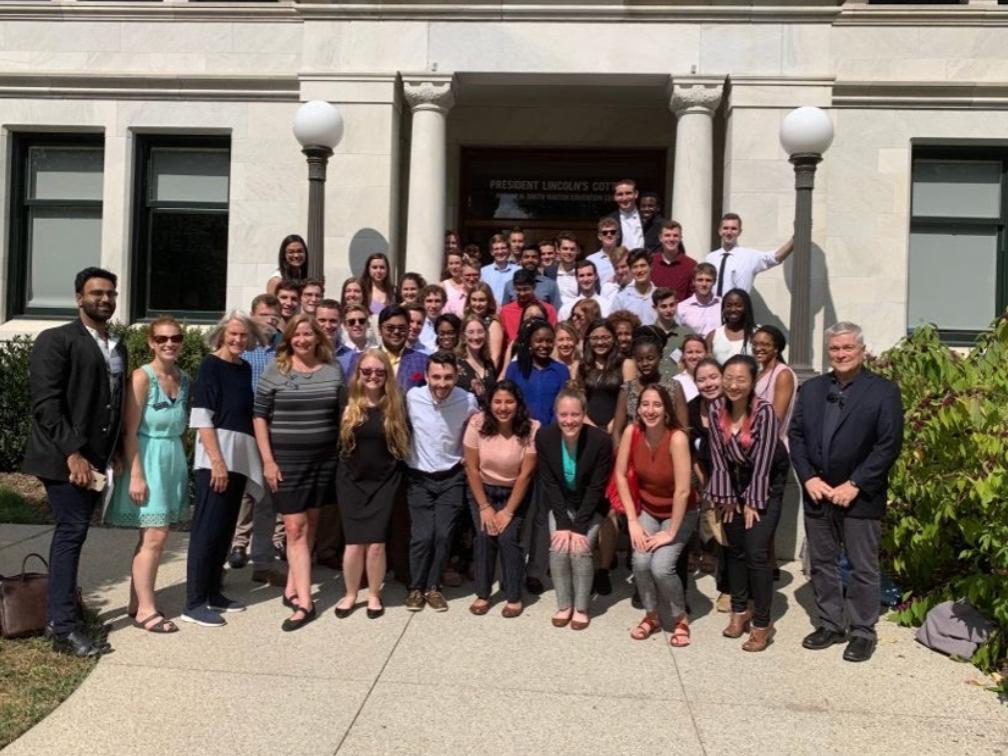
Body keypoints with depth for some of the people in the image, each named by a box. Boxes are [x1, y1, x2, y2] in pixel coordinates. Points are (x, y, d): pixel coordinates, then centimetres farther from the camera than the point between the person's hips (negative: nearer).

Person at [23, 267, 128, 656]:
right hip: (64, 458, -7)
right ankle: (65, 629, -2)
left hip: (95, 460, 7)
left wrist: (112, 455, 8)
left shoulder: (118, 347, 15)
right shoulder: (56, 340, -6)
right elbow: (45, 403, -14)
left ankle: (59, 613, 22)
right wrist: (72, 453, -19)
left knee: (71, 533, 12)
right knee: (72, 532, -8)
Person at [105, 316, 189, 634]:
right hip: (148, 460, -6)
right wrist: (136, 475, -18)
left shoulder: (184, 379, 7)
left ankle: (137, 603, 22)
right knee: (155, 536, -6)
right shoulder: (143, 377, -12)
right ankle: (146, 610, 5)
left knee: (152, 536, 12)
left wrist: (180, 463, 7)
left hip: (174, 461, 7)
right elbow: (129, 431, -14)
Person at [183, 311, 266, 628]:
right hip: (215, 457, -7)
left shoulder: (245, 368, 13)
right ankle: (194, 602, 1)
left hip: (240, 458, 7)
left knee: (226, 527, 12)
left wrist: (249, 457, 13)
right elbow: (201, 417, -13)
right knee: (208, 528, -5)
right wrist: (216, 461, -19)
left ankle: (213, 592, 22)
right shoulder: (210, 365, -6)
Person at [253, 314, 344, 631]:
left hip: (325, 459, 3)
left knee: (311, 524, 9)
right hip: (287, 460, -3)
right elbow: (259, 416, -1)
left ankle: (292, 588, 23)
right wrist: (268, 460, -7)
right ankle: (305, 602, -2)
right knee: (295, 528, -5)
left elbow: (343, 416, 11)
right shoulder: (275, 371, -2)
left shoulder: (333, 371, 5)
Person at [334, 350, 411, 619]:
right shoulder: (349, 405, -3)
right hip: (351, 481, 0)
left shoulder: (395, 406, -2)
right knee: (354, 543, 2)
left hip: (384, 481, 0)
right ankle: (350, 594, 24)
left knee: (376, 543, -1)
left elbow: (403, 444, 5)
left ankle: (374, 595, 20)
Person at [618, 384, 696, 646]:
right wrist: (632, 521, -11)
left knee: (661, 567, -21)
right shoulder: (632, 432, -16)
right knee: (640, 561, -18)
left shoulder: (677, 438, -28)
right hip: (646, 509, 3)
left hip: (679, 513, -3)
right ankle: (652, 615, 10)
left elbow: (682, 491, -27)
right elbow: (620, 475, -9)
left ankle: (680, 619, 8)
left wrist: (671, 532, -21)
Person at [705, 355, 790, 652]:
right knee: (735, 549, 11)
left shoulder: (764, 411, -24)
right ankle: (740, 611, 27)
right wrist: (727, 497, -4)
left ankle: (762, 623, 3)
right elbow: (718, 455, -5)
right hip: (735, 483, 4)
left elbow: (763, 461, -20)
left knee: (756, 552, -9)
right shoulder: (716, 409, -11)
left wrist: (752, 502, -14)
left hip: (766, 485, -4)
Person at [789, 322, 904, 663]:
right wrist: (809, 478, -6)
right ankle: (830, 625, 27)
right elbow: (796, 435, 7)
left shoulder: (884, 391, -5)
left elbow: (889, 444, -11)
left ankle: (862, 632, 20)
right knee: (821, 564, 13)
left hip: (860, 497, -4)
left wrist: (854, 485, -15)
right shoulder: (811, 389, 9)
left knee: (862, 568, 6)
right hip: (817, 493, 5)